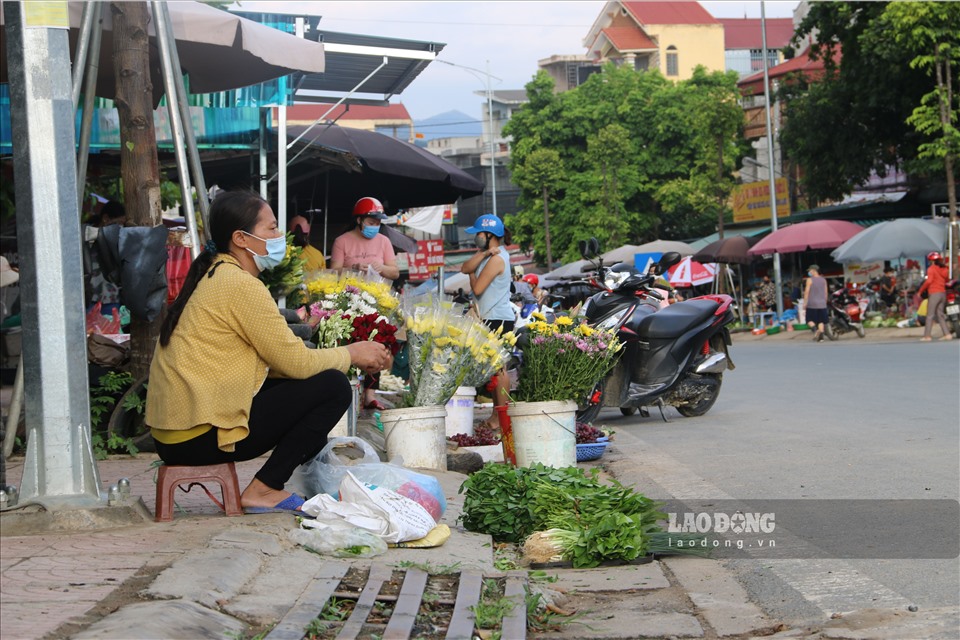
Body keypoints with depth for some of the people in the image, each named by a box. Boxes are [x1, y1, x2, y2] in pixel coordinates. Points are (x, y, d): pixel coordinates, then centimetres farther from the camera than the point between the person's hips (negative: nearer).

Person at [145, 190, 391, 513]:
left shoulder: (210, 277, 17)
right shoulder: (240, 284, -13)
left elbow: (277, 358, 17)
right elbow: (295, 361, -11)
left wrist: (346, 356, 11)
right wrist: (350, 355, 6)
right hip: (201, 437, -10)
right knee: (332, 387, -8)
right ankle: (262, 490, -4)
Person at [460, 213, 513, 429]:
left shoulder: (497, 258, -14)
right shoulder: (488, 254, 17)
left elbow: (477, 288, -14)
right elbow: (465, 268, 1)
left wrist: (472, 274, 5)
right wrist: (482, 254, -13)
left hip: (498, 319, -10)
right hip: (490, 318, 10)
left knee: (498, 367, -11)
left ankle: (502, 417, -12)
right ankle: (496, 415, 14)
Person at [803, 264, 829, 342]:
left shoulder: (810, 280, -7)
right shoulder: (823, 280, 8)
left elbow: (807, 292, -9)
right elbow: (826, 292, 10)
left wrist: (805, 303, -5)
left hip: (812, 304, -4)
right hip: (822, 304, 4)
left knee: (810, 320, 3)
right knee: (821, 321, 7)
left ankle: (815, 329, -22)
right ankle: (821, 335, -1)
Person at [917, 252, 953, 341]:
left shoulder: (931, 268, -8)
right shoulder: (944, 269, 12)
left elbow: (929, 281, -17)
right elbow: (947, 280, 15)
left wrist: (920, 291, -11)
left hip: (934, 293, -7)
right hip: (943, 293, 7)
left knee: (930, 315, -3)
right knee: (940, 314, 12)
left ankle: (927, 336, -5)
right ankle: (947, 334, 5)